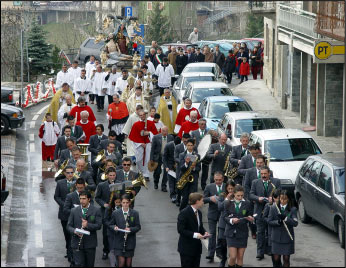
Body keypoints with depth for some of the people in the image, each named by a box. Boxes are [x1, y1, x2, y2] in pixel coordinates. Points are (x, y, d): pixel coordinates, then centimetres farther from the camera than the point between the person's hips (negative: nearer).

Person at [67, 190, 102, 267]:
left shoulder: (96, 211, 0)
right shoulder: (74, 211, 5)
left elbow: (98, 225, -6)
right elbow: (69, 226, 5)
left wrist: (88, 225, -23)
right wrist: (74, 231, -16)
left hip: (90, 243, 0)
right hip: (77, 243, 0)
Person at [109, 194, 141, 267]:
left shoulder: (135, 213, 1)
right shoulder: (115, 213, 0)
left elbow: (138, 227, 2)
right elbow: (111, 224, 9)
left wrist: (130, 229, -17)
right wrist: (114, 227, -14)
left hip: (130, 242, 1)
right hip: (119, 241, -1)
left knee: (128, 263, 5)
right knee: (121, 262, -10)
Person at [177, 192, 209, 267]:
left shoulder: (199, 213, 10)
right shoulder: (184, 213, -16)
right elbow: (180, 230, -20)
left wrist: (204, 232, 0)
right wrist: (194, 234, -26)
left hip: (197, 247, 8)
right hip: (186, 248, -8)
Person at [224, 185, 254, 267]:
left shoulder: (246, 204, 1)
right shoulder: (229, 204, -1)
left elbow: (250, 216, 6)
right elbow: (225, 217, -2)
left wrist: (250, 219, -16)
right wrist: (231, 220, -22)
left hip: (242, 232, 1)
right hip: (231, 233, -1)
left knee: (240, 257, 5)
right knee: (233, 257, -8)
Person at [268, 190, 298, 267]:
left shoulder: (293, 209, -5)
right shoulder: (273, 208, 0)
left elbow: (295, 223, -14)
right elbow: (269, 221, 0)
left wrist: (285, 218, -26)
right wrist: (277, 222, -19)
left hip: (287, 237, -1)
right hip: (276, 237, 1)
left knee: (286, 259, 4)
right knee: (276, 258, 4)